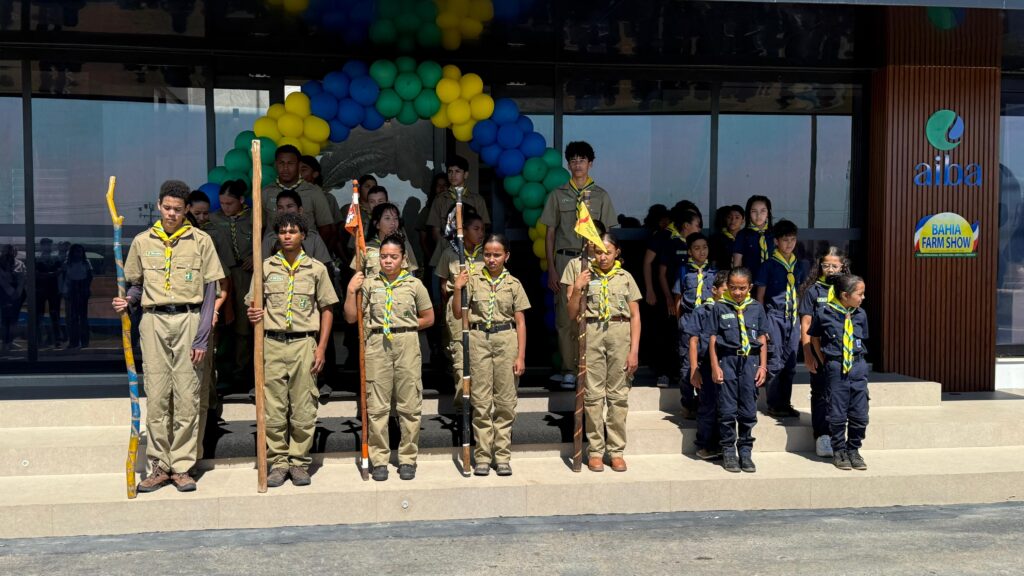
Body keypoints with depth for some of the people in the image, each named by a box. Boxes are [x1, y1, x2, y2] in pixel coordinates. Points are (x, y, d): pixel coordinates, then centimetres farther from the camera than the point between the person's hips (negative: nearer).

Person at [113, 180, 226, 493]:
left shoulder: (201, 240, 4)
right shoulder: (142, 242, 11)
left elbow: (210, 291, 2)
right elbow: (136, 286, 17)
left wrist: (202, 338, -5)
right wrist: (126, 302, -7)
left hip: (189, 320, -2)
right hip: (153, 322, 2)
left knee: (187, 396, -1)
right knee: (156, 396, 2)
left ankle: (182, 466, 7)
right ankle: (159, 466, 10)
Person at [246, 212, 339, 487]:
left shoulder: (316, 268, 7)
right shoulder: (266, 267, 9)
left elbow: (327, 309, 8)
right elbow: (252, 305, 13)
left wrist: (321, 348, 0)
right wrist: (252, 314, -12)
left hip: (304, 343, -1)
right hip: (272, 344, 1)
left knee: (304, 410, 0)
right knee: (273, 409, 2)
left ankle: (299, 463, 10)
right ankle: (278, 463, 11)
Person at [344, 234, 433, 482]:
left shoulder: (414, 284, 6)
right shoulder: (369, 283, 7)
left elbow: (428, 318, 13)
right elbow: (351, 317, 6)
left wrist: (404, 327, 6)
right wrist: (351, 291, -4)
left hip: (407, 345, 0)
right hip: (377, 345, 1)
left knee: (410, 405, 1)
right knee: (376, 406, 1)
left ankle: (408, 459, 10)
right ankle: (379, 459, 10)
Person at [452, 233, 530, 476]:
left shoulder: (513, 283, 5)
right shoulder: (472, 279, 5)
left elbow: (520, 322, 5)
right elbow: (458, 315, 5)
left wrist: (521, 356, -1)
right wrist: (458, 289, -10)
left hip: (506, 340, 0)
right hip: (478, 340, 0)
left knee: (505, 401, 2)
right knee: (481, 401, 1)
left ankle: (502, 457, 10)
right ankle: (482, 456, 8)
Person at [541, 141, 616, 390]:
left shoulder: (601, 196, 8)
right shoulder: (558, 194, 8)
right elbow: (550, 233, 8)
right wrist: (551, 269, 0)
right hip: (565, 259, 0)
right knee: (565, 317, -2)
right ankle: (568, 370, 4)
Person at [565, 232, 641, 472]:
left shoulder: (625, 277, 9)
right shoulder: (584, 276, 8)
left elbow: (635, 316, 7)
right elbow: (572, 314, 8)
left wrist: (634, 351, 0)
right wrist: (576, 289, -8)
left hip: (620, 333, 0)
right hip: (591, 334, 0)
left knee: (618, 395, 2)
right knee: (593, 394, -1)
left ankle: (616, 450, 9)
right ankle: (595, 450, 7)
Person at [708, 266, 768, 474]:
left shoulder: (756, 307, 7)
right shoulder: (720, 307, 1)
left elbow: (762, 339, 10)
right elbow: (713, 338, 1)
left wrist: (763, 366, 5)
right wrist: (715, 366, -4)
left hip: (750, 360, 2)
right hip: (727, 359, -2)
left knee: (749, 410, 5)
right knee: (727, 409, 2)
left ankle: (745, 451, 17)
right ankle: (728, 451, 12)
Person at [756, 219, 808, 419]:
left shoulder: (800, 266, 11)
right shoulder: (769, 265, -2)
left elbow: (801, 293, 18)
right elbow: (760, 295, 0)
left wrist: (801, 317, 12)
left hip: (793, 318, 5)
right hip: (774, 316, -5)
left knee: (790, 363, 7)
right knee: (775, 363, -4)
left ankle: (785, 403, 16)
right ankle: (773, 405, 3)